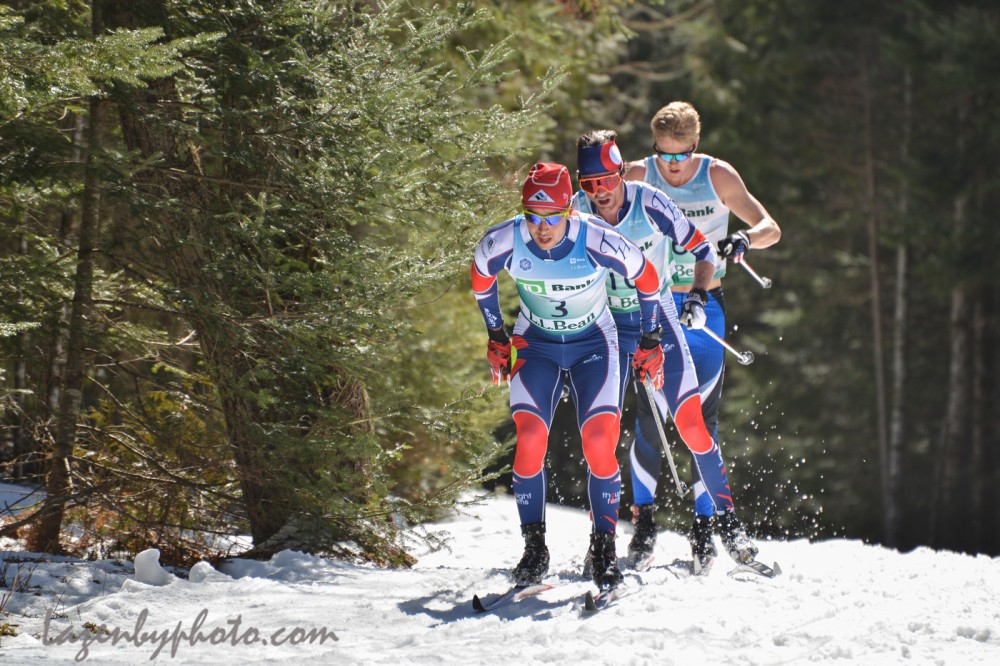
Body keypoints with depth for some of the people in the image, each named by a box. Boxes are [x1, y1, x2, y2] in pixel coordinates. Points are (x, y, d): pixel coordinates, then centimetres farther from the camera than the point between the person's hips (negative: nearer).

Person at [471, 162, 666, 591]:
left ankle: (604, 548, -3)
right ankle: (534, 548, -5)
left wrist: (650, 341, 0)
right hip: (535, 345, 1)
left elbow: (647, 278, -8)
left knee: (599, 443, -19)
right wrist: (495, 338, 10)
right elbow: (481, 276, 3)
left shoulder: (598, 243, -27)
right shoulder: (503, 243, -22)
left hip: (593, 346, -1)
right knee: (530, 439, -19)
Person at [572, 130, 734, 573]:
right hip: (606, 324, 2)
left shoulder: (652, 205, -18)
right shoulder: (576, 212, -12)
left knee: (687, 417, -13)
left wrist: (697, 296, -19)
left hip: (657, 317, -2)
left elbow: (702, 250, -5)